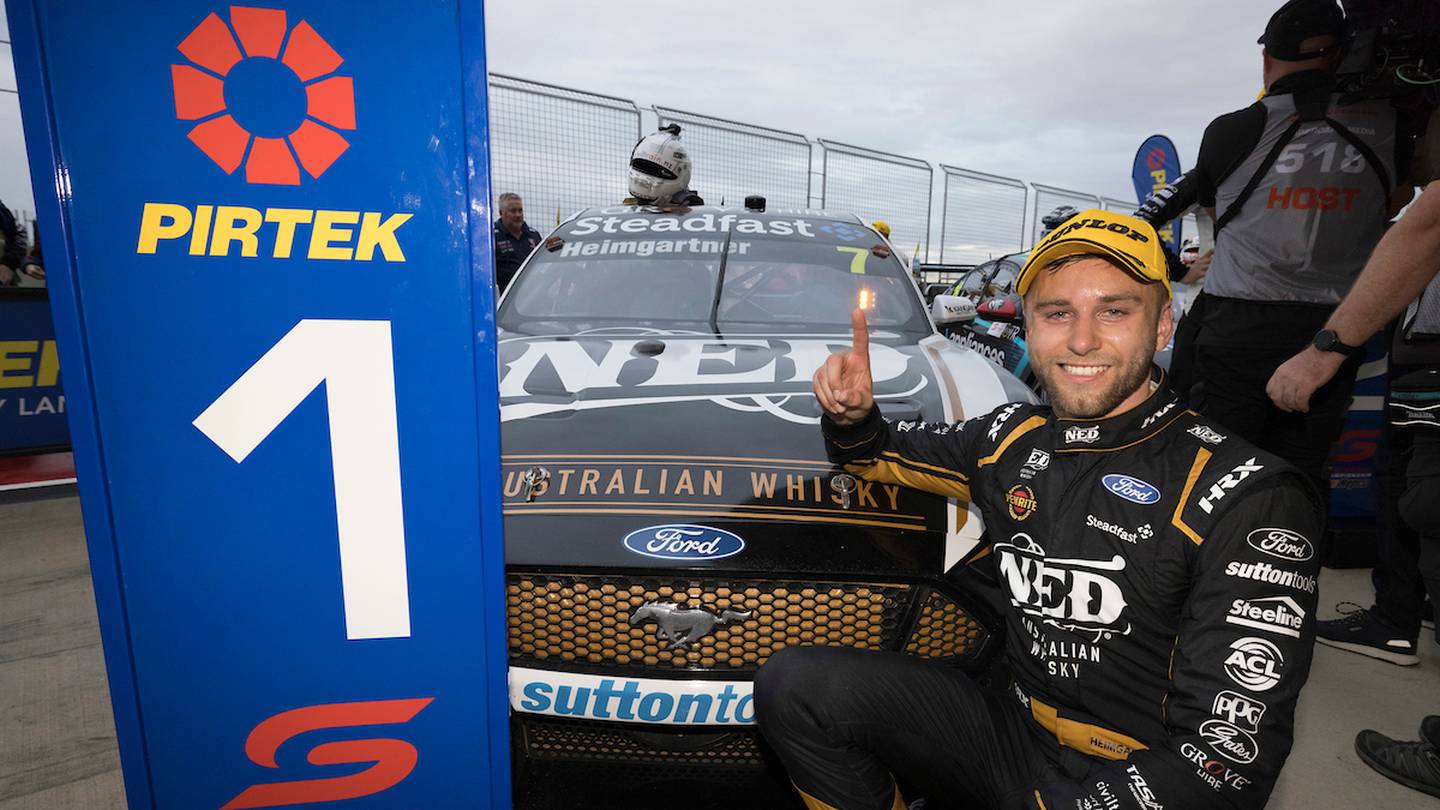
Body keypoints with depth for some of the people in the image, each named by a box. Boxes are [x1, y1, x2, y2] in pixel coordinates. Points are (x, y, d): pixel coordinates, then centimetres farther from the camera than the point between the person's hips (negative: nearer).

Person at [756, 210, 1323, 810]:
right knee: (794, 686, -11)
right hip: (1017, 732, 5)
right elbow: (881, 456, 17)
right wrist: (852, 416, -6)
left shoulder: (1247, 497, -15)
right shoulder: (1011, 439, 1)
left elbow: (1226, 752, -19)